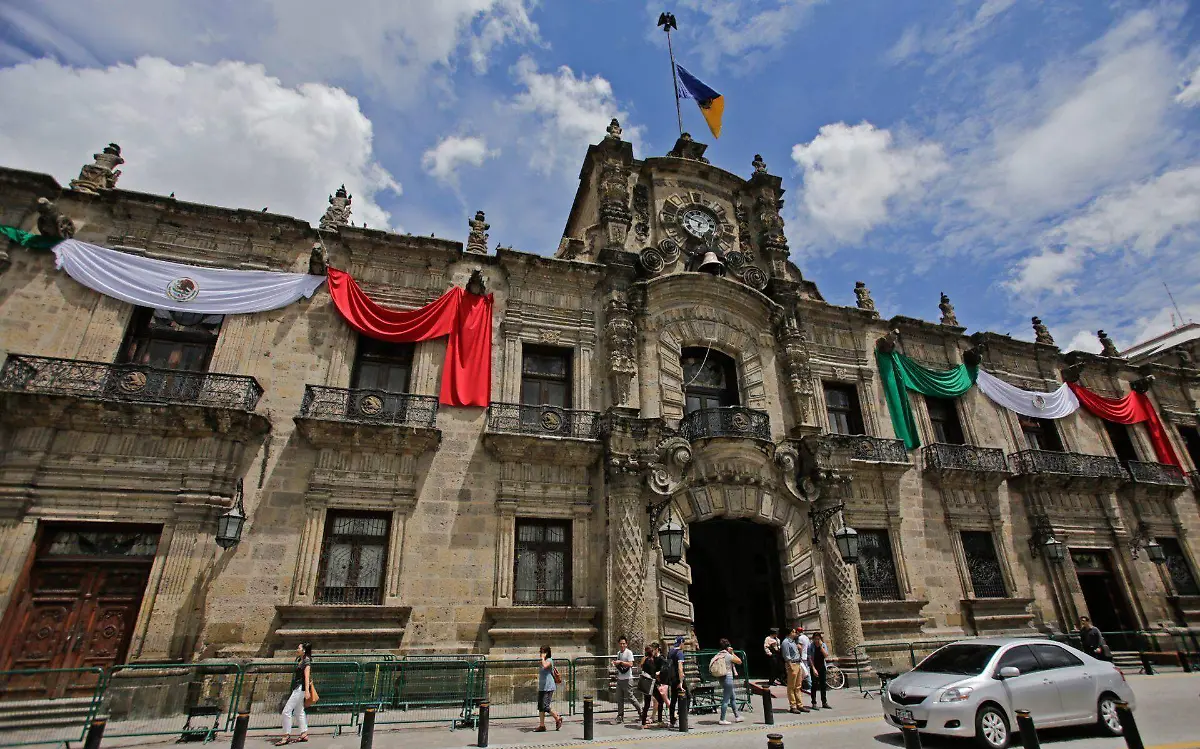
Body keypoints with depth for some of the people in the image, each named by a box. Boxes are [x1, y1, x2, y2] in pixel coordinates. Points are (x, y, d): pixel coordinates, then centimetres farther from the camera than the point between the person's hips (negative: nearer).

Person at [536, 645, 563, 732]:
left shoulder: (549, 660, -11)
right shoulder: (544, 661, 17)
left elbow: (545, 666, -35)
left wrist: (543, 657, -22)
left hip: (548, 688, -9)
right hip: (542, 688, 9)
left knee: (545, 707, -10)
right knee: (540, 707, 6)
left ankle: (558, 718, 8)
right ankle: (542, 725, 12)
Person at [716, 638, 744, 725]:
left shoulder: (718, 655, 4)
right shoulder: (729, 656, -15)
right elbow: (739, 661, -6)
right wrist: (733, 653, 1)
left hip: (722, 678, 8)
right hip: (728, 678, -8)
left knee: (733, 698, 19)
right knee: (725, 699, -1)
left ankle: (737, 717, 28)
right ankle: (722, 720, 3)